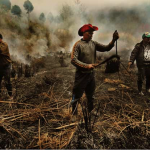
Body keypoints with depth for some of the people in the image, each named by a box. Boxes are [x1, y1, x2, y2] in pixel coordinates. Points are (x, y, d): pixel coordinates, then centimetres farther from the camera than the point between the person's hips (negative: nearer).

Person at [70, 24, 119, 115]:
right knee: (76, 97, 4)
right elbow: (73, 60, -20)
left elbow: (106, 48, 1)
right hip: (81, 75, -6)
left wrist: (114, 40, -15)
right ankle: (74, 114, 22)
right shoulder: (78, 44, -12)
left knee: (91, 96, 21)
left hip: (91, 74, 6)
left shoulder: (93, 43, 4)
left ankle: (91, 111, 40)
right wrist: (87, 66, -24)